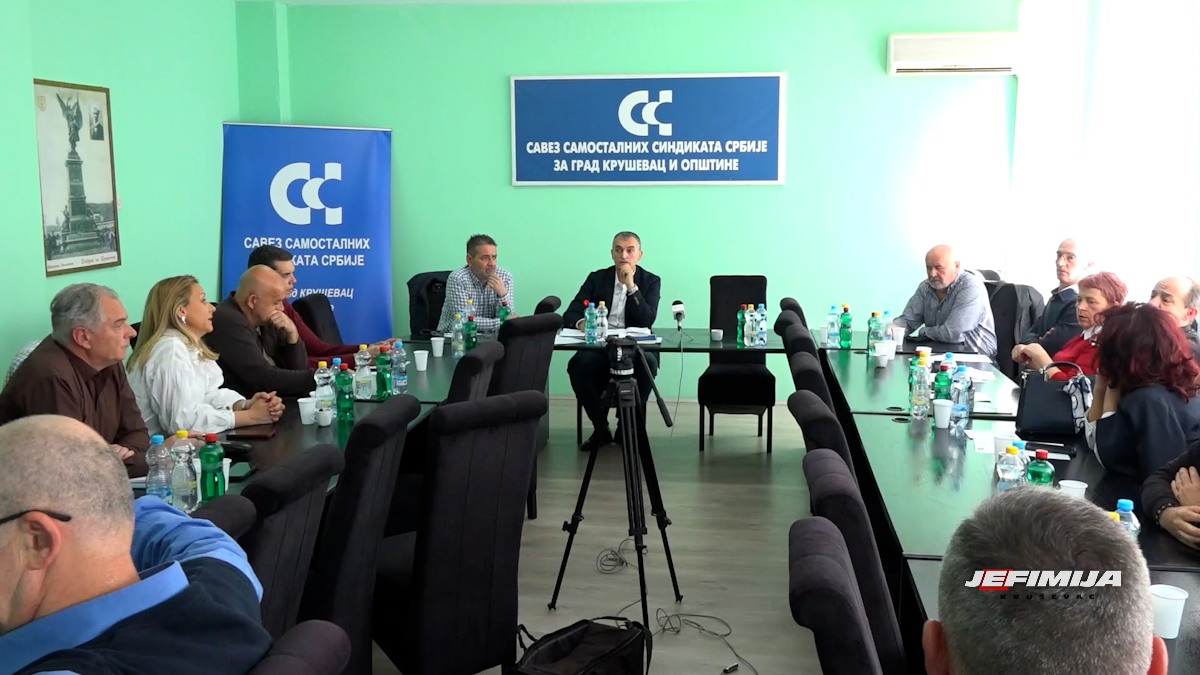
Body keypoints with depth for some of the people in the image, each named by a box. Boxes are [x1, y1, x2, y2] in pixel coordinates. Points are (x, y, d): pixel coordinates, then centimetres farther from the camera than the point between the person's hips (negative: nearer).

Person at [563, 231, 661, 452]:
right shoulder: (597, 278, 9)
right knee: (577, 364, -31)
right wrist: (581, 322, -24)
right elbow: (570, 314, 1)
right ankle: (600, 428, -10)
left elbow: (647, 321, -9)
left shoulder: (651, 281, 6)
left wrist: (631, 286, -16)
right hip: (599, 346, 1)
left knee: (649, 363, -35)